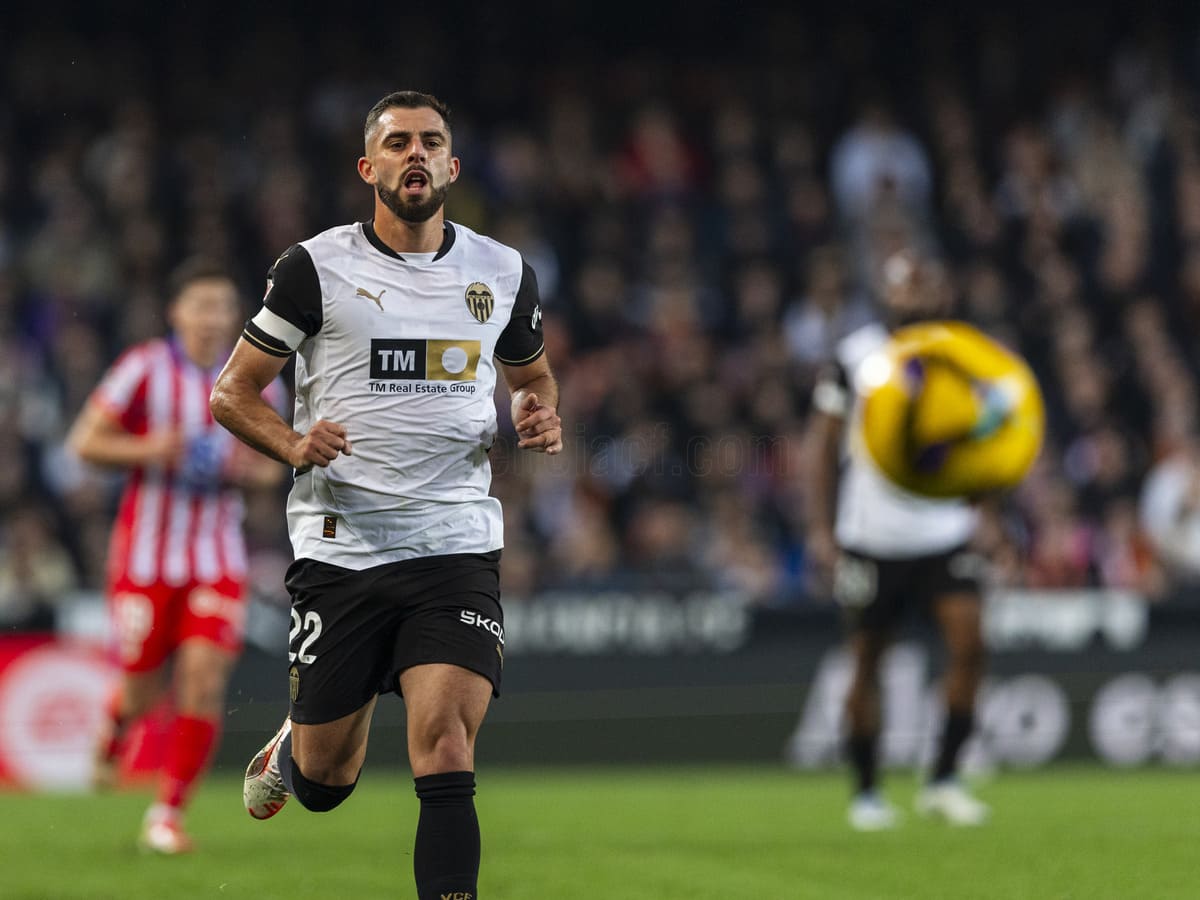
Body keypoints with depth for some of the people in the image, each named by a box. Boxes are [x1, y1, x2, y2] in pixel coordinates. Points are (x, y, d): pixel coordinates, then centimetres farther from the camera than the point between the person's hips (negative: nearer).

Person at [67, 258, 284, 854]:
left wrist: (247, 470, -8)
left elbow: (268, 467, 15)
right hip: (146, 553, -2)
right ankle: (113, 731, 43)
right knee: (142, 689, 4)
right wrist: (148, 449, -21)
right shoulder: (145, 369, -7)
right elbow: (84, 442, -5)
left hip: (218, 557, 2)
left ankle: (167, 815, -3)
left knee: (205, 683, -12)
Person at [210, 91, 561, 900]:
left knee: (446, 758, -17)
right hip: (340, 550, -1)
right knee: (325, 785, 8)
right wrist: (294, 445, -16)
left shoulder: (503, 273, 9)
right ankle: (296, 743, 45)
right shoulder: (316, 268, -1)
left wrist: (541, 418, 3)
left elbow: (533, 374, 26)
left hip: (457, 548, 1)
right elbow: (233, 391, 4)